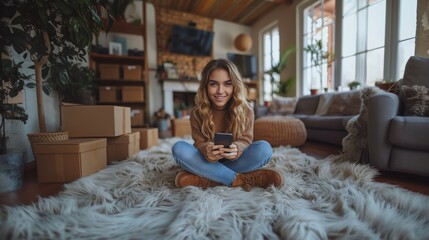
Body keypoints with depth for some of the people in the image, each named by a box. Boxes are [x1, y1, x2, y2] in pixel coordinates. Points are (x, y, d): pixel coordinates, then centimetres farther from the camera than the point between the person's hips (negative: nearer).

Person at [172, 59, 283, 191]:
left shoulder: (245, 110, -9)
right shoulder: (197, 113, -9)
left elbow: (245, 140, -14)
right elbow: (199, 143, -13)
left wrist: (236, 149, -39)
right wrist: (207, 152, -38)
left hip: (234, 161, 0)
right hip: (207, 162, 1)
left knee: (264, 148, -27)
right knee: (179, 148, -27)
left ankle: (206, 179, -25)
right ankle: (239, 179, -27)